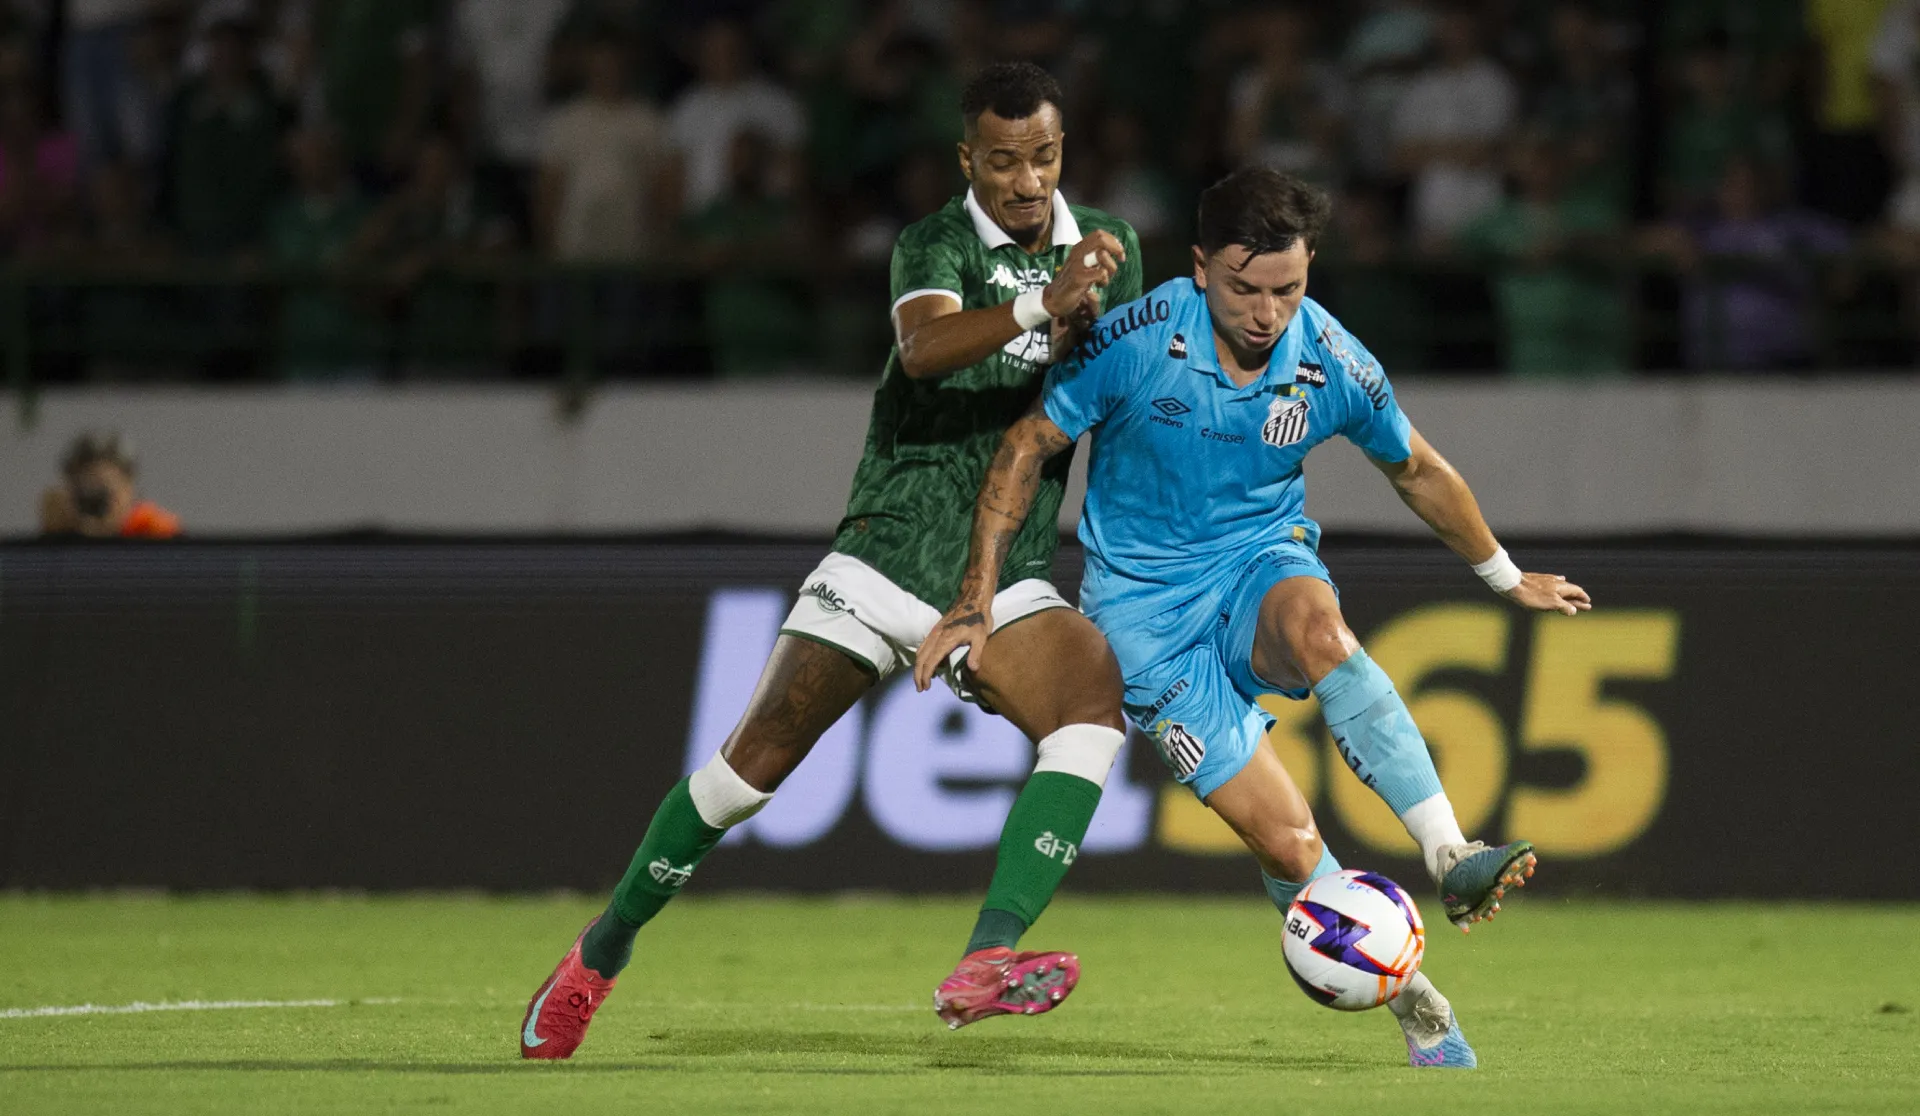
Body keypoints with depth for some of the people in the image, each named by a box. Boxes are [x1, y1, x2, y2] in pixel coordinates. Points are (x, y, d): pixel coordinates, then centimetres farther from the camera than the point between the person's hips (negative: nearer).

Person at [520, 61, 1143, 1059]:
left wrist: (1084, 325, -16)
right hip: (887, 554, -3)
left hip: (1005, 582, 3)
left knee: (1095, 705, -27)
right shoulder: (936, 244, -6)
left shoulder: (1107, 245, 8)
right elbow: (923, 347, -28)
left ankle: (984, 965, -36)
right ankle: (601, 954, 15)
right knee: (756, 759, -7)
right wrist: (1039, 305, -45)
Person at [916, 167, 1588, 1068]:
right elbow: (1027, 448, -4)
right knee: (1288, 844, -16)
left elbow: (1417, 472, 10)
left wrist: (1509, 579, 22)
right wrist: (977, 600, -6)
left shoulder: (1332, 365, -10)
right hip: (1146, 605, -1)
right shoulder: (1135, 341, -18)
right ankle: (1412, 1003, 1)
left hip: (1261, 560, 1)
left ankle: (1451, 858, -44)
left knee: (1318, 628, -39)